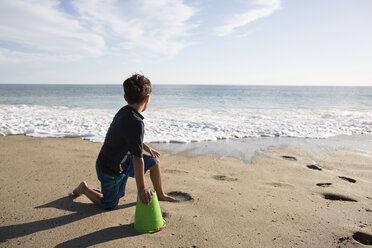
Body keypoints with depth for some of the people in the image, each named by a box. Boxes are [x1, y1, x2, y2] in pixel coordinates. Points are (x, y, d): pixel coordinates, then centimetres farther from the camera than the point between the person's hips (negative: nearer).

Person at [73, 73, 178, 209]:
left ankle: (160, 195, 25)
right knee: (109, 205, 14)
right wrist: (142, 189, -28)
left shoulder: (124, 111, -7)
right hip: (111, 171, -8)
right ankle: (84, 188, 30)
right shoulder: (136, 123, -35)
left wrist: (146, 147, 22)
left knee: (154, 162, 9)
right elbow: (137, 158, -34)